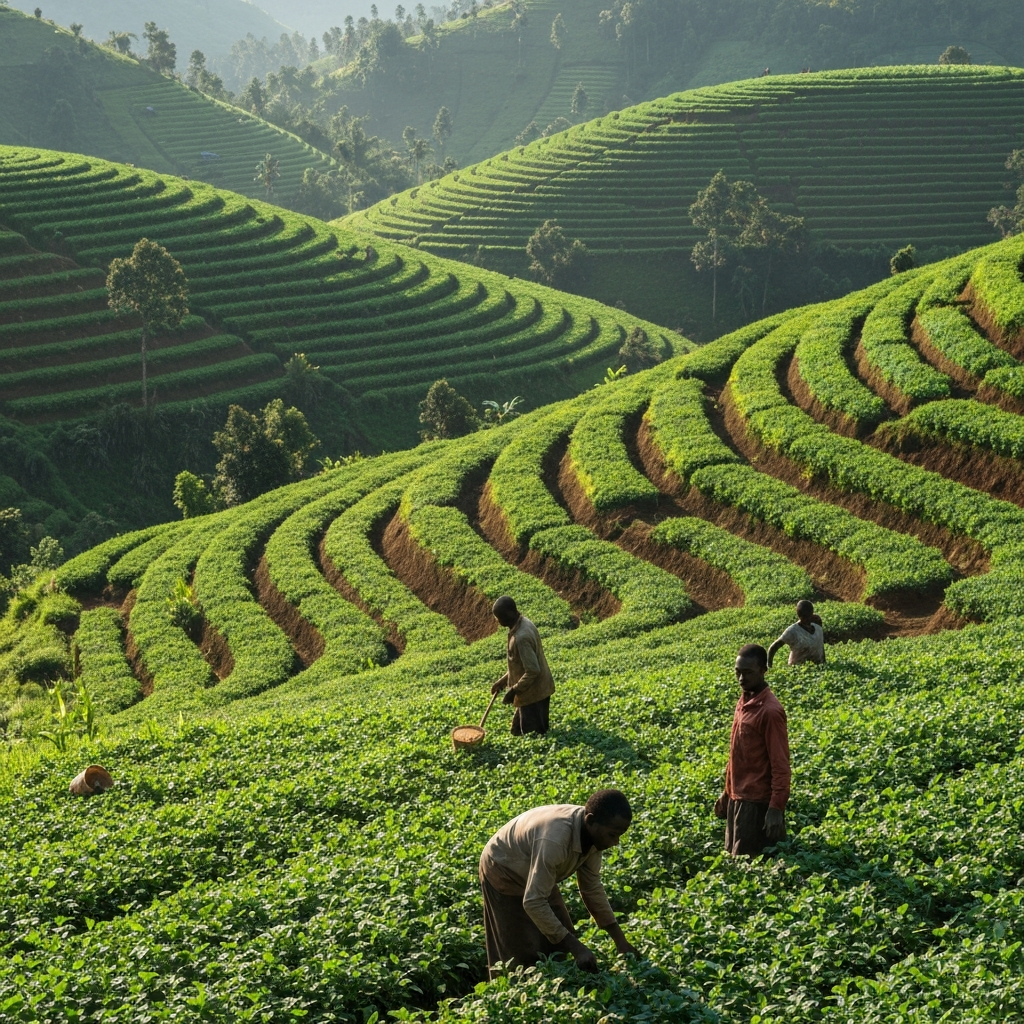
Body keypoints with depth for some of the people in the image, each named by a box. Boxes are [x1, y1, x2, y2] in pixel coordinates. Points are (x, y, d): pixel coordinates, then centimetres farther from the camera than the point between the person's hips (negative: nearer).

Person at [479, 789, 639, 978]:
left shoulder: (592, 835, -17)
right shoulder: (554, 840, -42)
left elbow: (592, 887, -3)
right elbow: (533, 903, -41)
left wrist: (619, 939, -7)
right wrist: (577, 948, -39)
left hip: (536, 873, 8)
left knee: (561, 948, 6)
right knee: (524, 956, -5)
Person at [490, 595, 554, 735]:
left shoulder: (521, 637, -29)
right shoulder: (523, 623, 3)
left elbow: (532, 670, -28)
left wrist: (514, 690, -18)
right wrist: (503, 681, 14)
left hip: (532, 692, -10)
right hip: (538, 688, 10)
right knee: (518, 731, 21)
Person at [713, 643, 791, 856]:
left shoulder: (769, 711, -17)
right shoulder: (743, 702, 9)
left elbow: (780, 764, -18)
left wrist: (777, 808, -22)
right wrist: (727, 793, 18)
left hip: (757, 802, -9)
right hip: (738, 799, 9)